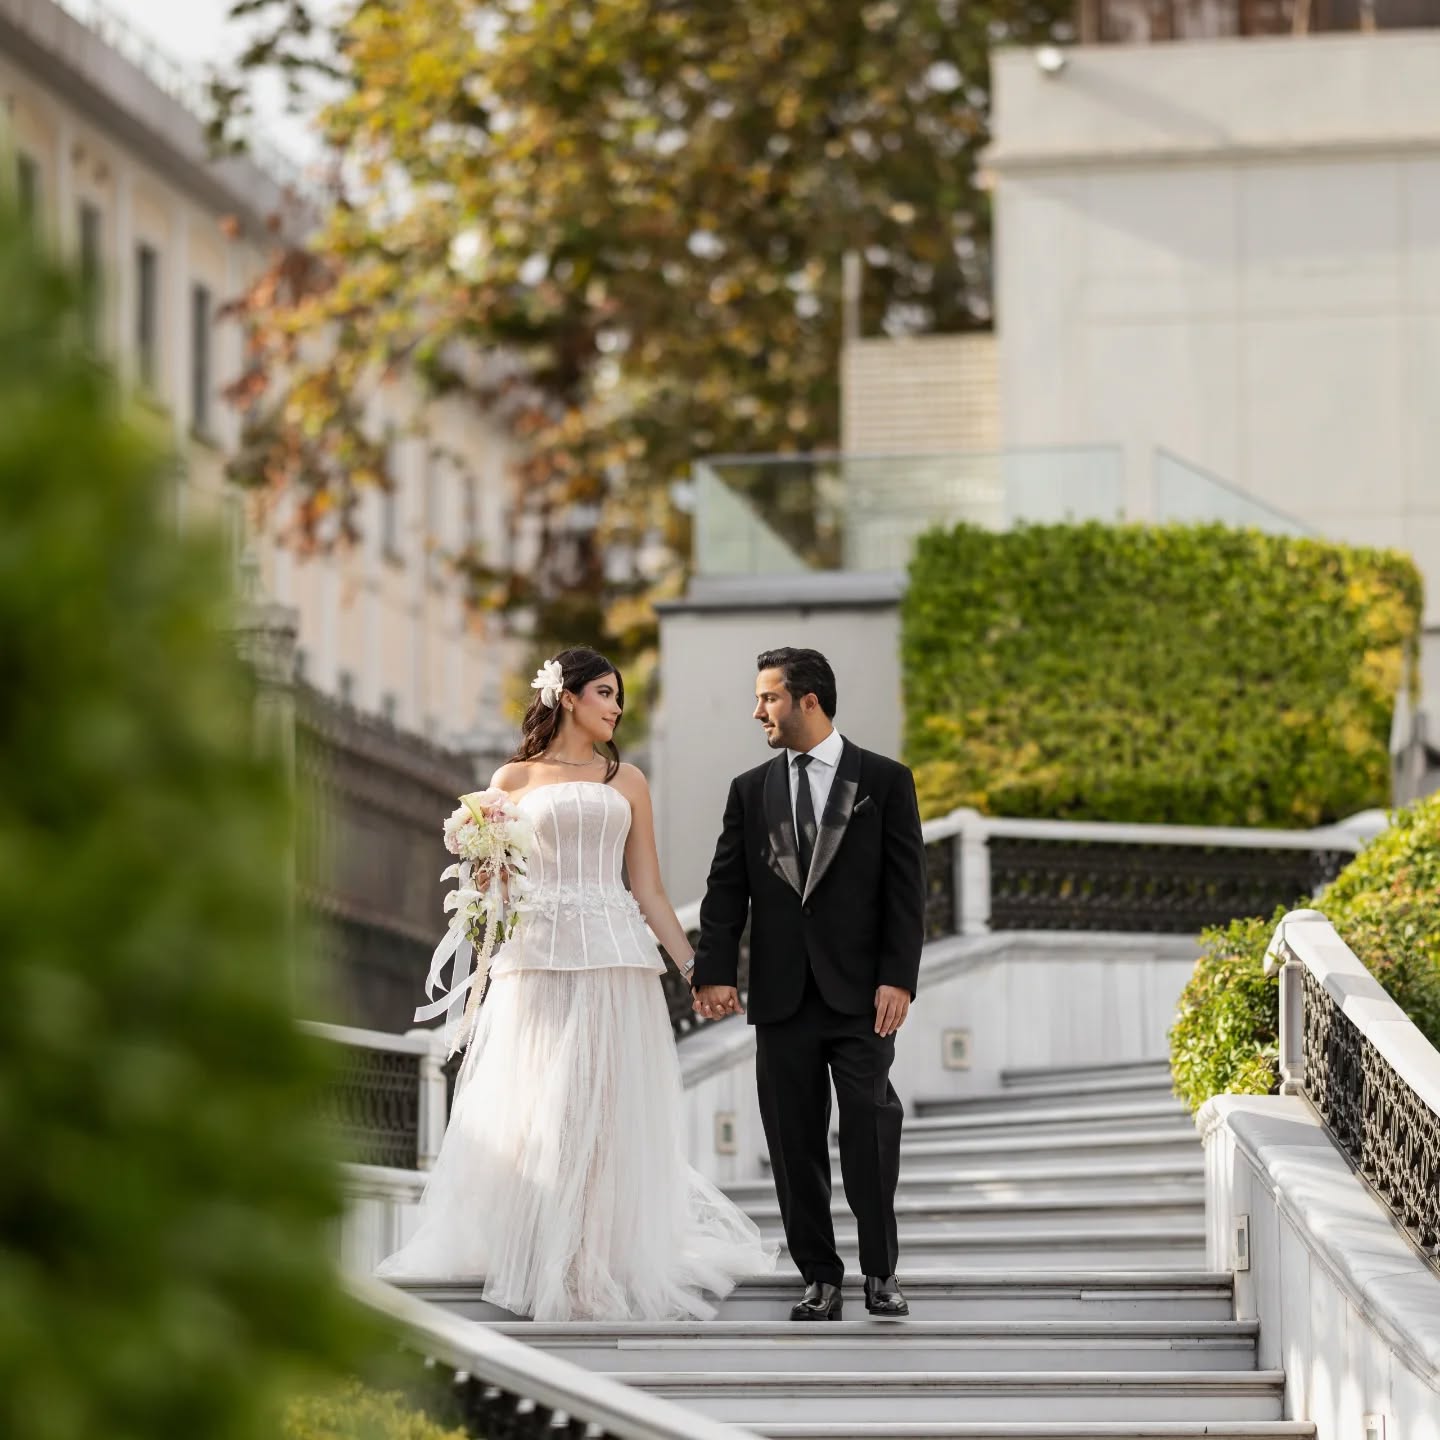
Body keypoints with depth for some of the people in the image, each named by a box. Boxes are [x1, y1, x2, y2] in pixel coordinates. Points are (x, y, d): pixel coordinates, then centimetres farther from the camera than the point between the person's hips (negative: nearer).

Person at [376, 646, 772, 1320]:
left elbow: (649, 891, 14)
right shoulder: (514, 779, 12)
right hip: (536, 955, -1)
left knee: (604, 1111, -3)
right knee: (525, 1116, -5)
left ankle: (602, 1267, 1)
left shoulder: (626, 782, 15)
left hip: (614, 959, 1)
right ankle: (531, 1263, 1)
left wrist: (694, 968, 7)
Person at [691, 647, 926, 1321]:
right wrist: (715, 971, -5)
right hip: (781, 995, 3)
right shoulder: (750, 790, 11)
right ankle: (820, 1279, 9)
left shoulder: (885, 781, 2)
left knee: (870, 1133, -6)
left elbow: (905, 889, -1)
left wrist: (898, 978, -10)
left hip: (860, 992, -3)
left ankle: (882, 1272, 4)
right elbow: (726, 889, 7)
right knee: (795, 1144, 3)